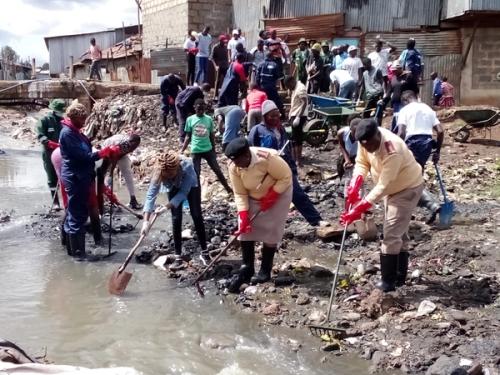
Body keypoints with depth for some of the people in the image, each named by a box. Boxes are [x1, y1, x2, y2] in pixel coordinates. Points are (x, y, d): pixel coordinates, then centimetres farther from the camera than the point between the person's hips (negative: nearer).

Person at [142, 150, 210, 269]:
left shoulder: (186, 166, -42)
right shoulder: (159, 173, -35)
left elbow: (183, 192, -36)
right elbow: (151, 195, -38)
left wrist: (167, 206, -45)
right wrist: (146, 221, -46)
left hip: (191, 186, -1)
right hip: (174, 189, 2)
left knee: (197, 216, -7)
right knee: (176, 219, -6)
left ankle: (204, 252, 6)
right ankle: (178, 258, 0)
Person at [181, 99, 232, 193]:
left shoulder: (209, 119, 0)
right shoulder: (190, 119, -3)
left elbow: (212, 136, 8)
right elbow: (188, 137, 3)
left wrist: (214, 151, 11)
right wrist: (182, 150, -3)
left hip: (208, 150, 1)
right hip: (195, 151, -1)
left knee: (217, 170, 4)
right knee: (196, 173, 2)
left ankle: (228, 188, 15)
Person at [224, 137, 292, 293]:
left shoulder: (268, 158, -36)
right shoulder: (234, 167, -21)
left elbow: (286, 177, -23)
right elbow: (240, 194, -13)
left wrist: (271, 197, -25)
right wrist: (243, 216, -23)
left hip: (278, 194, -4)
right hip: (253, 198, 4)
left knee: (270, 232, -6)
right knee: (245, 229, -5)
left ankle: (265, 271, 6)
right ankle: (247, 269, 5)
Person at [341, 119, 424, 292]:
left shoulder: (392, 152, -39)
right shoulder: (367, 141, -18)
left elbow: (382, 186, -37)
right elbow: (361, 163, -6)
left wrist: (359, 209, -39)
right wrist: (355, 186, -24)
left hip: (408, 188, -8)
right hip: (391, 187, 9)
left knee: (391, 234, -11)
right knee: (396, 233, 17)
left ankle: (388, 281, -1)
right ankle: (399, 276, 29)